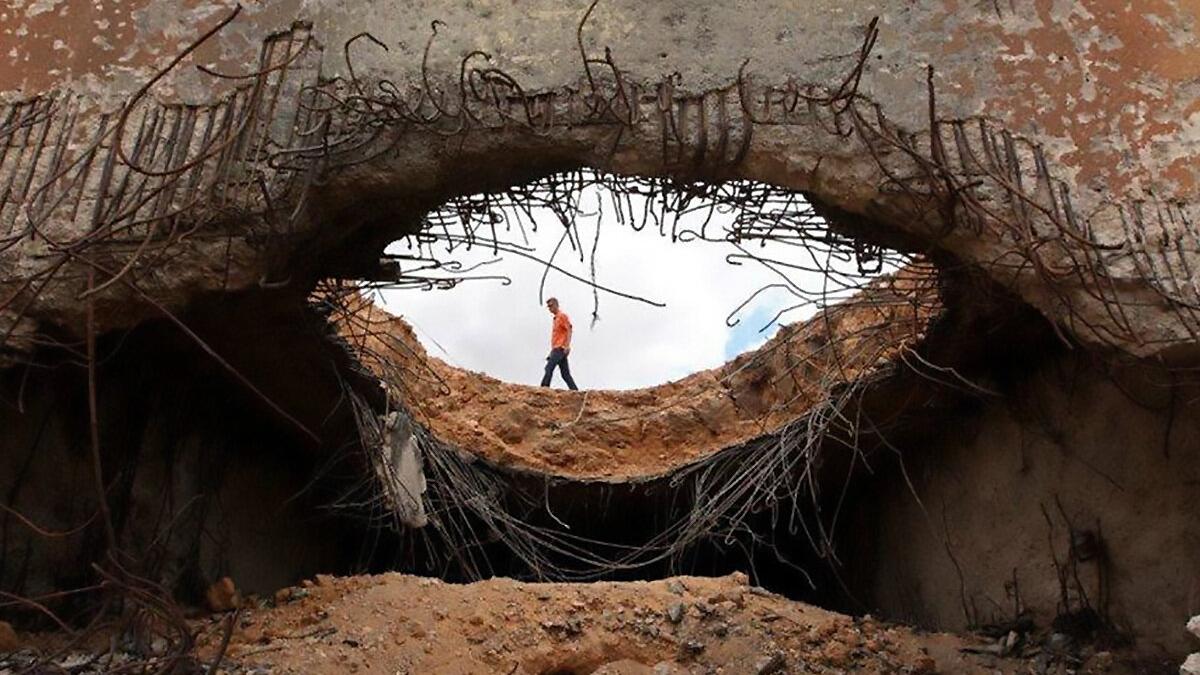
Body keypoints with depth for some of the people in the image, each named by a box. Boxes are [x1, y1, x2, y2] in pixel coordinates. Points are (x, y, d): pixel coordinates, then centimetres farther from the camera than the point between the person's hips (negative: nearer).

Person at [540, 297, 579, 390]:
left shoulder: (562, 315, -5)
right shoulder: (556, 318, 23)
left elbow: (569, 330, -14)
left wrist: (567, 346, -23)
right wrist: (552, 351, 23)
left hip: (560, 348, -10)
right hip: (556, 349, 10)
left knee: (549, 368, -15)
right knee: (565, 373, 5)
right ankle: (575, 391, 3)